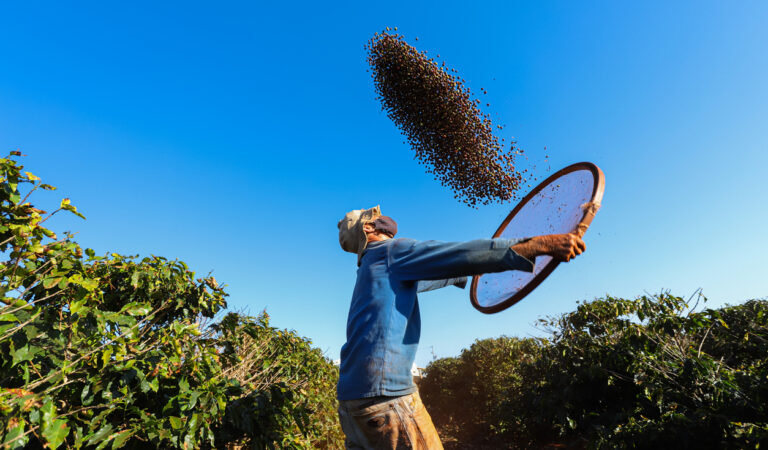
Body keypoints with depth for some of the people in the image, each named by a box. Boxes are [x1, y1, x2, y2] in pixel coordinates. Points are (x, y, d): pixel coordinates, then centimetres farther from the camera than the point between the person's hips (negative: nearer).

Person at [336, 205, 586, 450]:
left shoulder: (371, 268, 21)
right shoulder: (393, 250, -5)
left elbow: (434, 275, 32)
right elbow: (461, 254, -16)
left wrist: (463, 272, 42)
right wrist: (541, 244, -17)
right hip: (384, 393, -9)